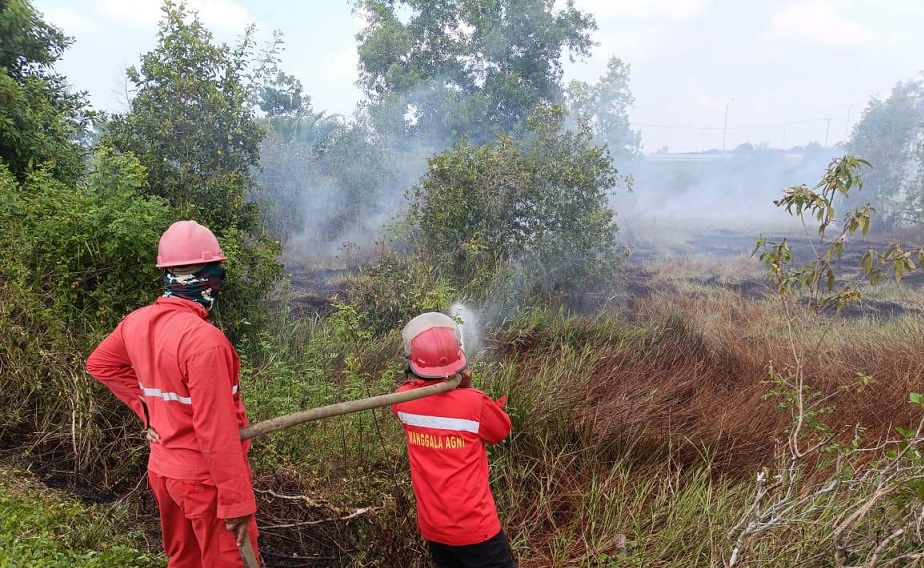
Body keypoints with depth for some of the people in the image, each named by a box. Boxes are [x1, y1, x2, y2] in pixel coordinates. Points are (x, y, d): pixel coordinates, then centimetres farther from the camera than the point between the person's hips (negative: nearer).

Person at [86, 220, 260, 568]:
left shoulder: (137, 322, -3)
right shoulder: (204, 338, -28)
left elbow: (99, 364, 18)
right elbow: (216, 432, -27)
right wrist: (236, 500, -19)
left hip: (162, 469, 8)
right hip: (204, 478, -8)